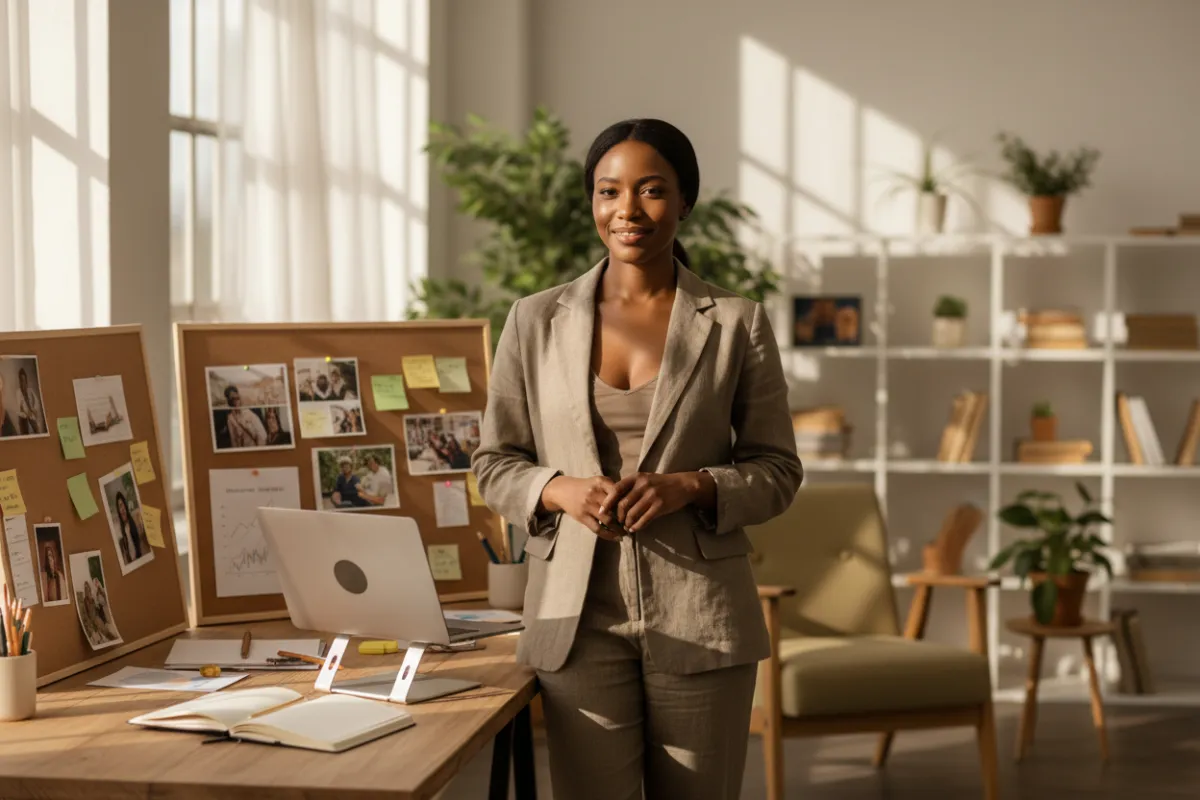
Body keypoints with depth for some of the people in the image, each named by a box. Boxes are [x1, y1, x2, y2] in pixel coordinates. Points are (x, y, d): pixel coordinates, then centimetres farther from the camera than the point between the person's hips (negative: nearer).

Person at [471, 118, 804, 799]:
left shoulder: (738, 323, 2)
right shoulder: (537, 321, 6)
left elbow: (779, 472, 5)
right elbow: (494, 463, 10)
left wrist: (692, 486, -14)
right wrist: (560, 490, -11)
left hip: (700, 616, 0)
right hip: (580, 616, 1)